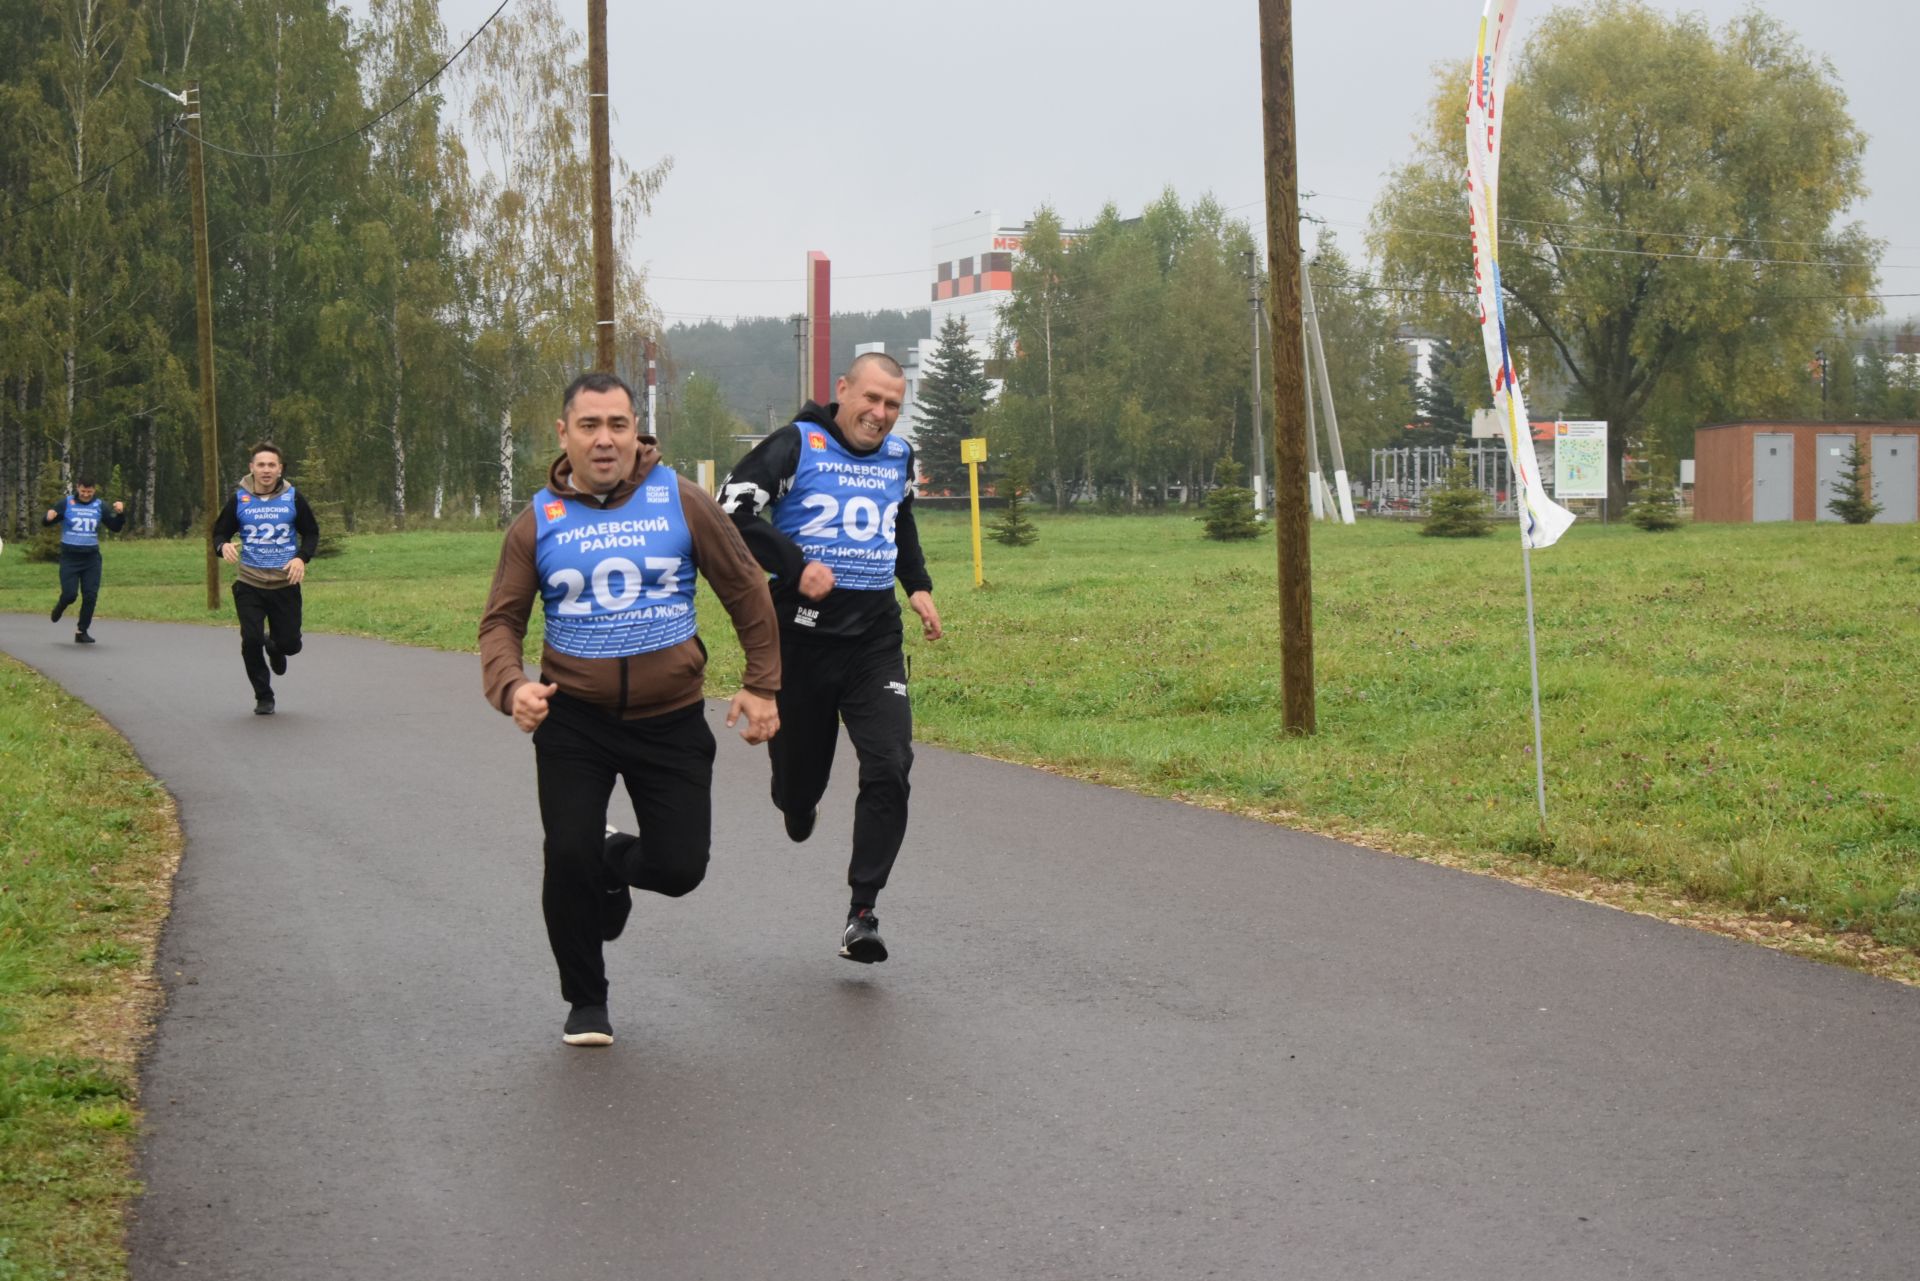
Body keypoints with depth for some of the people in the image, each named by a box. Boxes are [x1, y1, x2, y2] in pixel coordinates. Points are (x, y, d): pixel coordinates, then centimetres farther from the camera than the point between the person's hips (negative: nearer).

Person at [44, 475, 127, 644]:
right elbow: (46, 522, -2)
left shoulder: (100, 505, 3)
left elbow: (116, 527, 4)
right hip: (69, 557, -2)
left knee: (90, 596, -4)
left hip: (91, 557, 2)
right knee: (70, 594, -9)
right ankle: (60, 606, 27)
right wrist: (49, 517, -26)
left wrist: (120, 513, -15)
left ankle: (82, 632, 9)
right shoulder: (66, 503, -3)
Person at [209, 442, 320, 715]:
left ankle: (274, 647, 41)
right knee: (251, 640, -10)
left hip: (286, 584, 0)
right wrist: (224, 546, -15)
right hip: (249, 585, 0)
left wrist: (302, 558, -10)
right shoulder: (239, 500, 0)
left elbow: (311, 533, 9)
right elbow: (220, 532, 9)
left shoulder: (293, 498, 0)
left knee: (290, 644, 1)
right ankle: (263, 697, 10)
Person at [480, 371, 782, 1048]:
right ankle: (586, 1003, 17)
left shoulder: (680, 500, -4)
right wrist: (511, 686, -18)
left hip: (672, 719, 0)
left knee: (680, 867, -2)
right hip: (573, 719, 0)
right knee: (569, 858, -7)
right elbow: (502, 621, 2)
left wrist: (762, 684, 2)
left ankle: (615, 864, 37)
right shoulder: (538, 522, 0)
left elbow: (745, 590, 3)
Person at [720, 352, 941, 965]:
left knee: (890, 768, -13)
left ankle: (862, 913, -8)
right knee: (798, 770, 6)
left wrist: (918, 585, 20)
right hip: (803, 635, -3)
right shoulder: (797, 446, -6)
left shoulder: (899, 456, 12)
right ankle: (798, 805, 47)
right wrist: (795, 565, -21)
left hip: (877, 640, 4)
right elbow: (731, 509, -15)